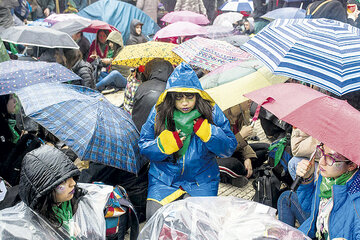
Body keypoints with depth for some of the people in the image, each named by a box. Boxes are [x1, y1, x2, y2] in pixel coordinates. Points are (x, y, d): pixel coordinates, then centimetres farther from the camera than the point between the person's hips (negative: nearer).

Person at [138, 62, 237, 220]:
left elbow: (230, 148, -4)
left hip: (201, 180, -1)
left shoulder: (211, 111, -5)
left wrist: (208, 133, -20)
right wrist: (162, 145, -19)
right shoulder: (159, 112, -4)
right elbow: (143, 147, 1)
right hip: (164, 178, 1)